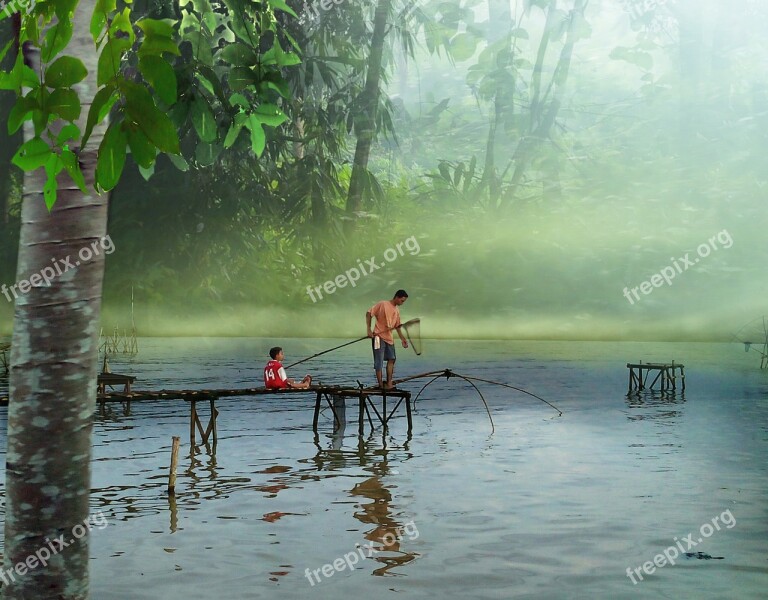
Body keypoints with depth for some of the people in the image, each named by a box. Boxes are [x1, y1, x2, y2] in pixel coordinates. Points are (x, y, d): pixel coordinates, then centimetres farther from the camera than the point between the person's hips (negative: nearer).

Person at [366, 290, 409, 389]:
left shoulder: (397, 310, 10)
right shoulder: (382, 304, -11)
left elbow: (397, 326, 17)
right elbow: (369, 314, -10)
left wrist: (402, 339, 11)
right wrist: (369, 330, -16)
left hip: (389, 337, 8)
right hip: (378, 336, -8)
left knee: (391, 358, 7)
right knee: (379, 362, -3)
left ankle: (389, 383, 13)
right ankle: (380, 385, 2)